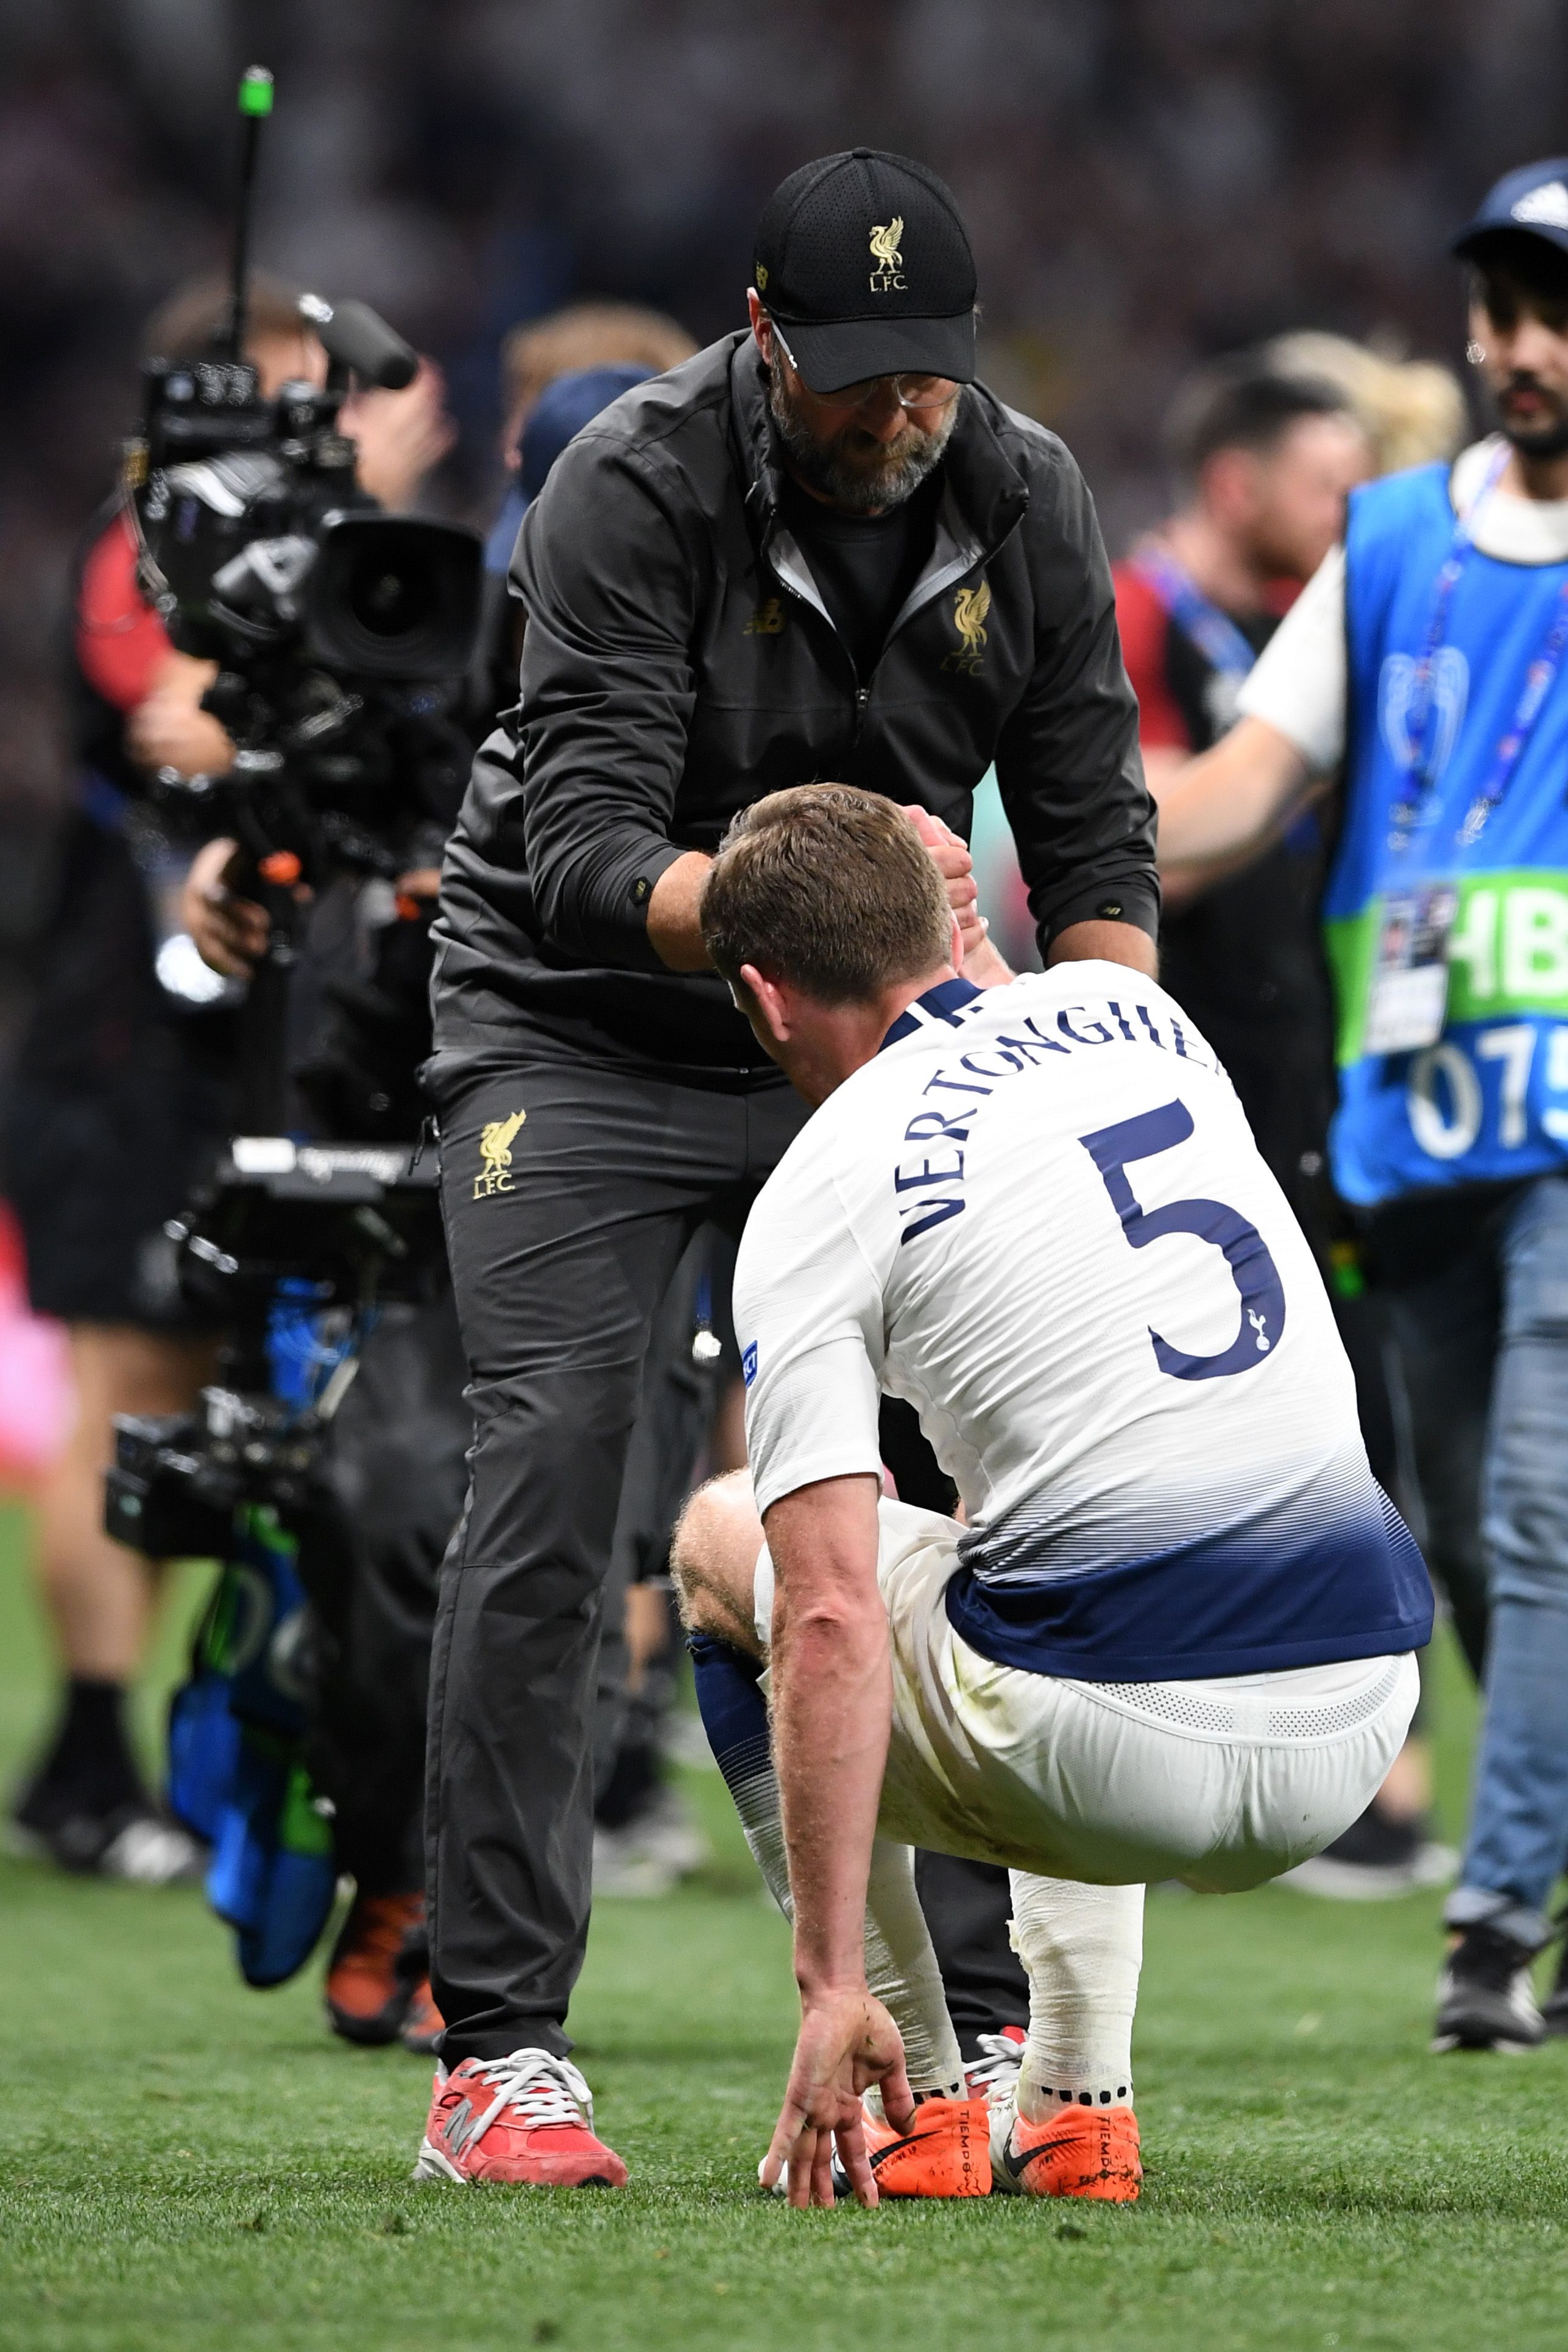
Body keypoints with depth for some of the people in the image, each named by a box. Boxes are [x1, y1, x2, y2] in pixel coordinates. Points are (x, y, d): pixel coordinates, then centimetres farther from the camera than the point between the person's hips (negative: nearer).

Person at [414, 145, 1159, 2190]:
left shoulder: (1028, 505, -9)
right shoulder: (632, 490, -23)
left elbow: (1095, 839, -4)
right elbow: (584, 852, -29)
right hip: (585, 1027, -4)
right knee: (550, 1480, -17)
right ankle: (499, 2051, -15)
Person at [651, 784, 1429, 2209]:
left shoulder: (819, 1198, -4)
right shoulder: (1132, 1010, 12)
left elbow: (831, 1622, -11)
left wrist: (833, 1985, -10)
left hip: (1131, 1754, -6)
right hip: (1360, 1734, 6)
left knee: (723, 1541, 21)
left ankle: (919, 2107, 17)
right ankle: (1075, 2104, 25)